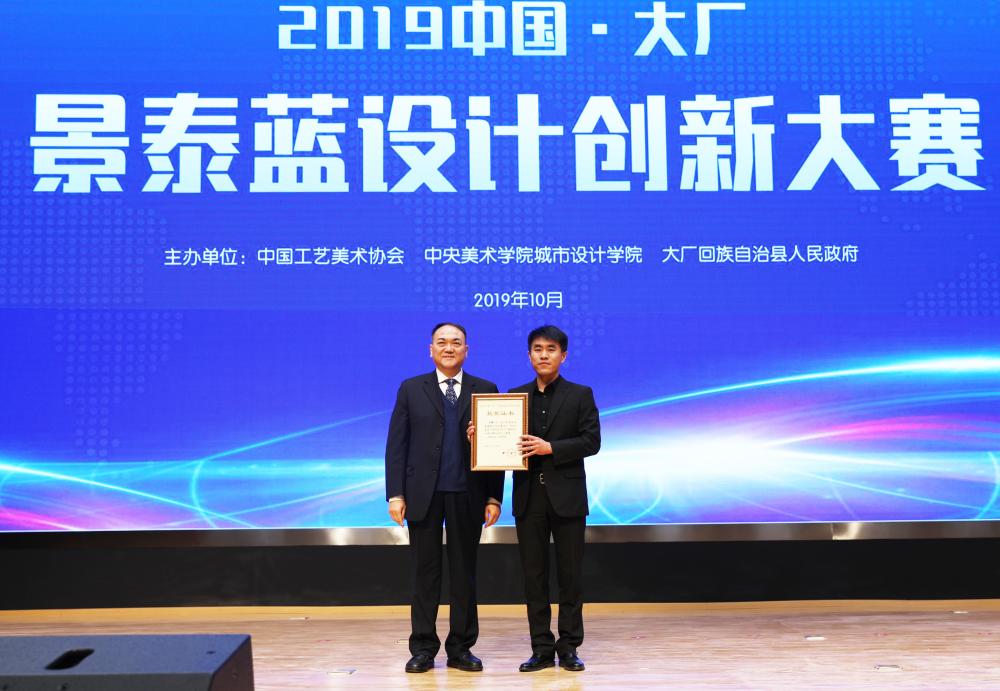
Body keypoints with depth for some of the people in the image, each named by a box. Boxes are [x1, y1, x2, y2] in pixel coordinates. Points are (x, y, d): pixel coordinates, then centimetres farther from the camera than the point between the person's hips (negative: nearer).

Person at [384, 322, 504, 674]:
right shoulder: (411, 389, 5)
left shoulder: (485, 390, 5)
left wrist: (494, 497, -3)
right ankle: (423, 648, 17)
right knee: (425, 573, 7)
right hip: (423, 495, 0)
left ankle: (460, 648, 19)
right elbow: (396, 445, 2)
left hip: (467, 496, 0)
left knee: (464, 573, 8)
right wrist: (395, 494, -6)